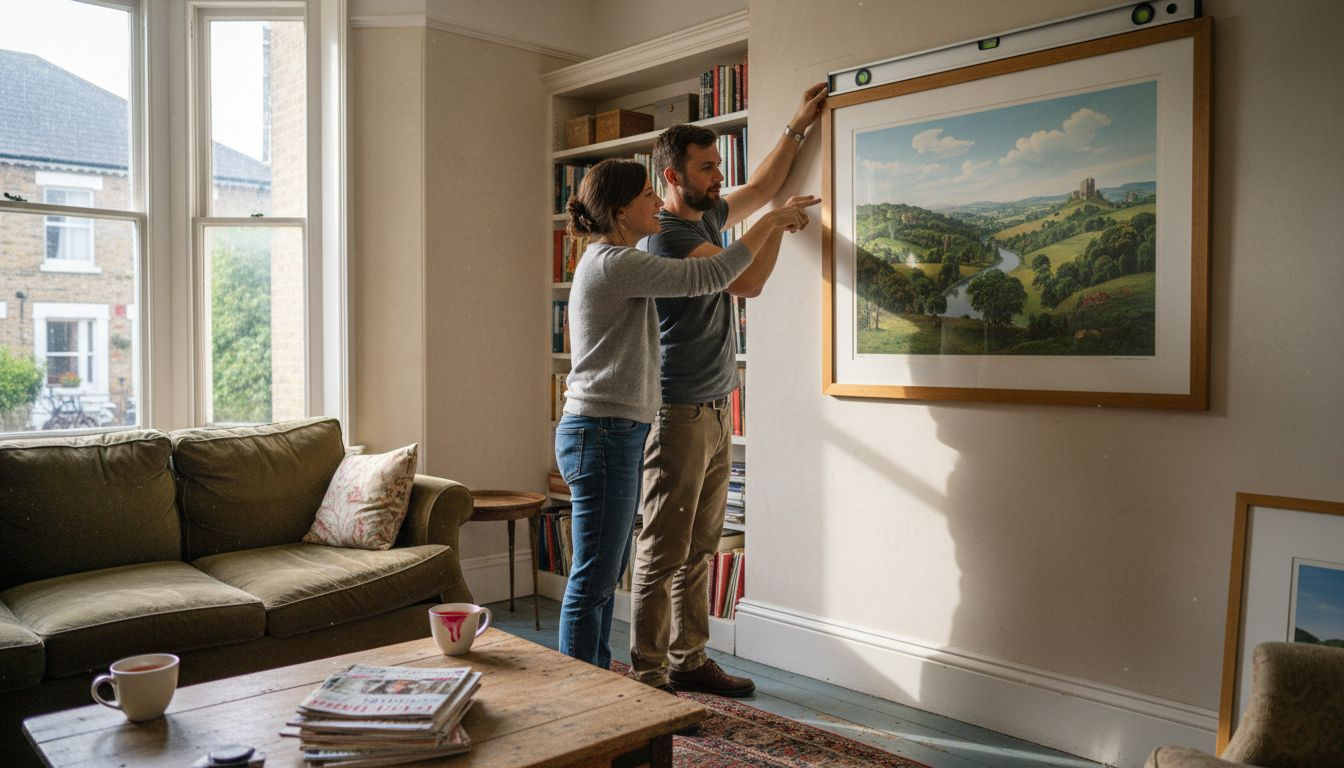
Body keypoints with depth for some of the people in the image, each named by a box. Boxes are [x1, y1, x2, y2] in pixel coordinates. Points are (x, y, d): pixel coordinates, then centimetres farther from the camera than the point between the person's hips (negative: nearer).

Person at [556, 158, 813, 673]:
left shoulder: (615, 262, 18)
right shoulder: (612, 263, -15)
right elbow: (710, 276, -17)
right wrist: (770, 221, -6)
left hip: (615, 435, 11)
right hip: (602, 434, -11)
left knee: (607, 574, 15)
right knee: (593, 580, -4)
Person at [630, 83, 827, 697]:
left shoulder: (709, 216, 14)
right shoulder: (667, 234, -15)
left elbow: (761, 187, 31)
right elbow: (748, 282, -19)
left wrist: (797, 127, 29)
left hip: (715, 411, 9)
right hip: (678, 413, -9)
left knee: (699, 549, 13)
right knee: (662, 552, -4)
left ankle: (688, 660, 24)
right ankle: (647, 677, 5)